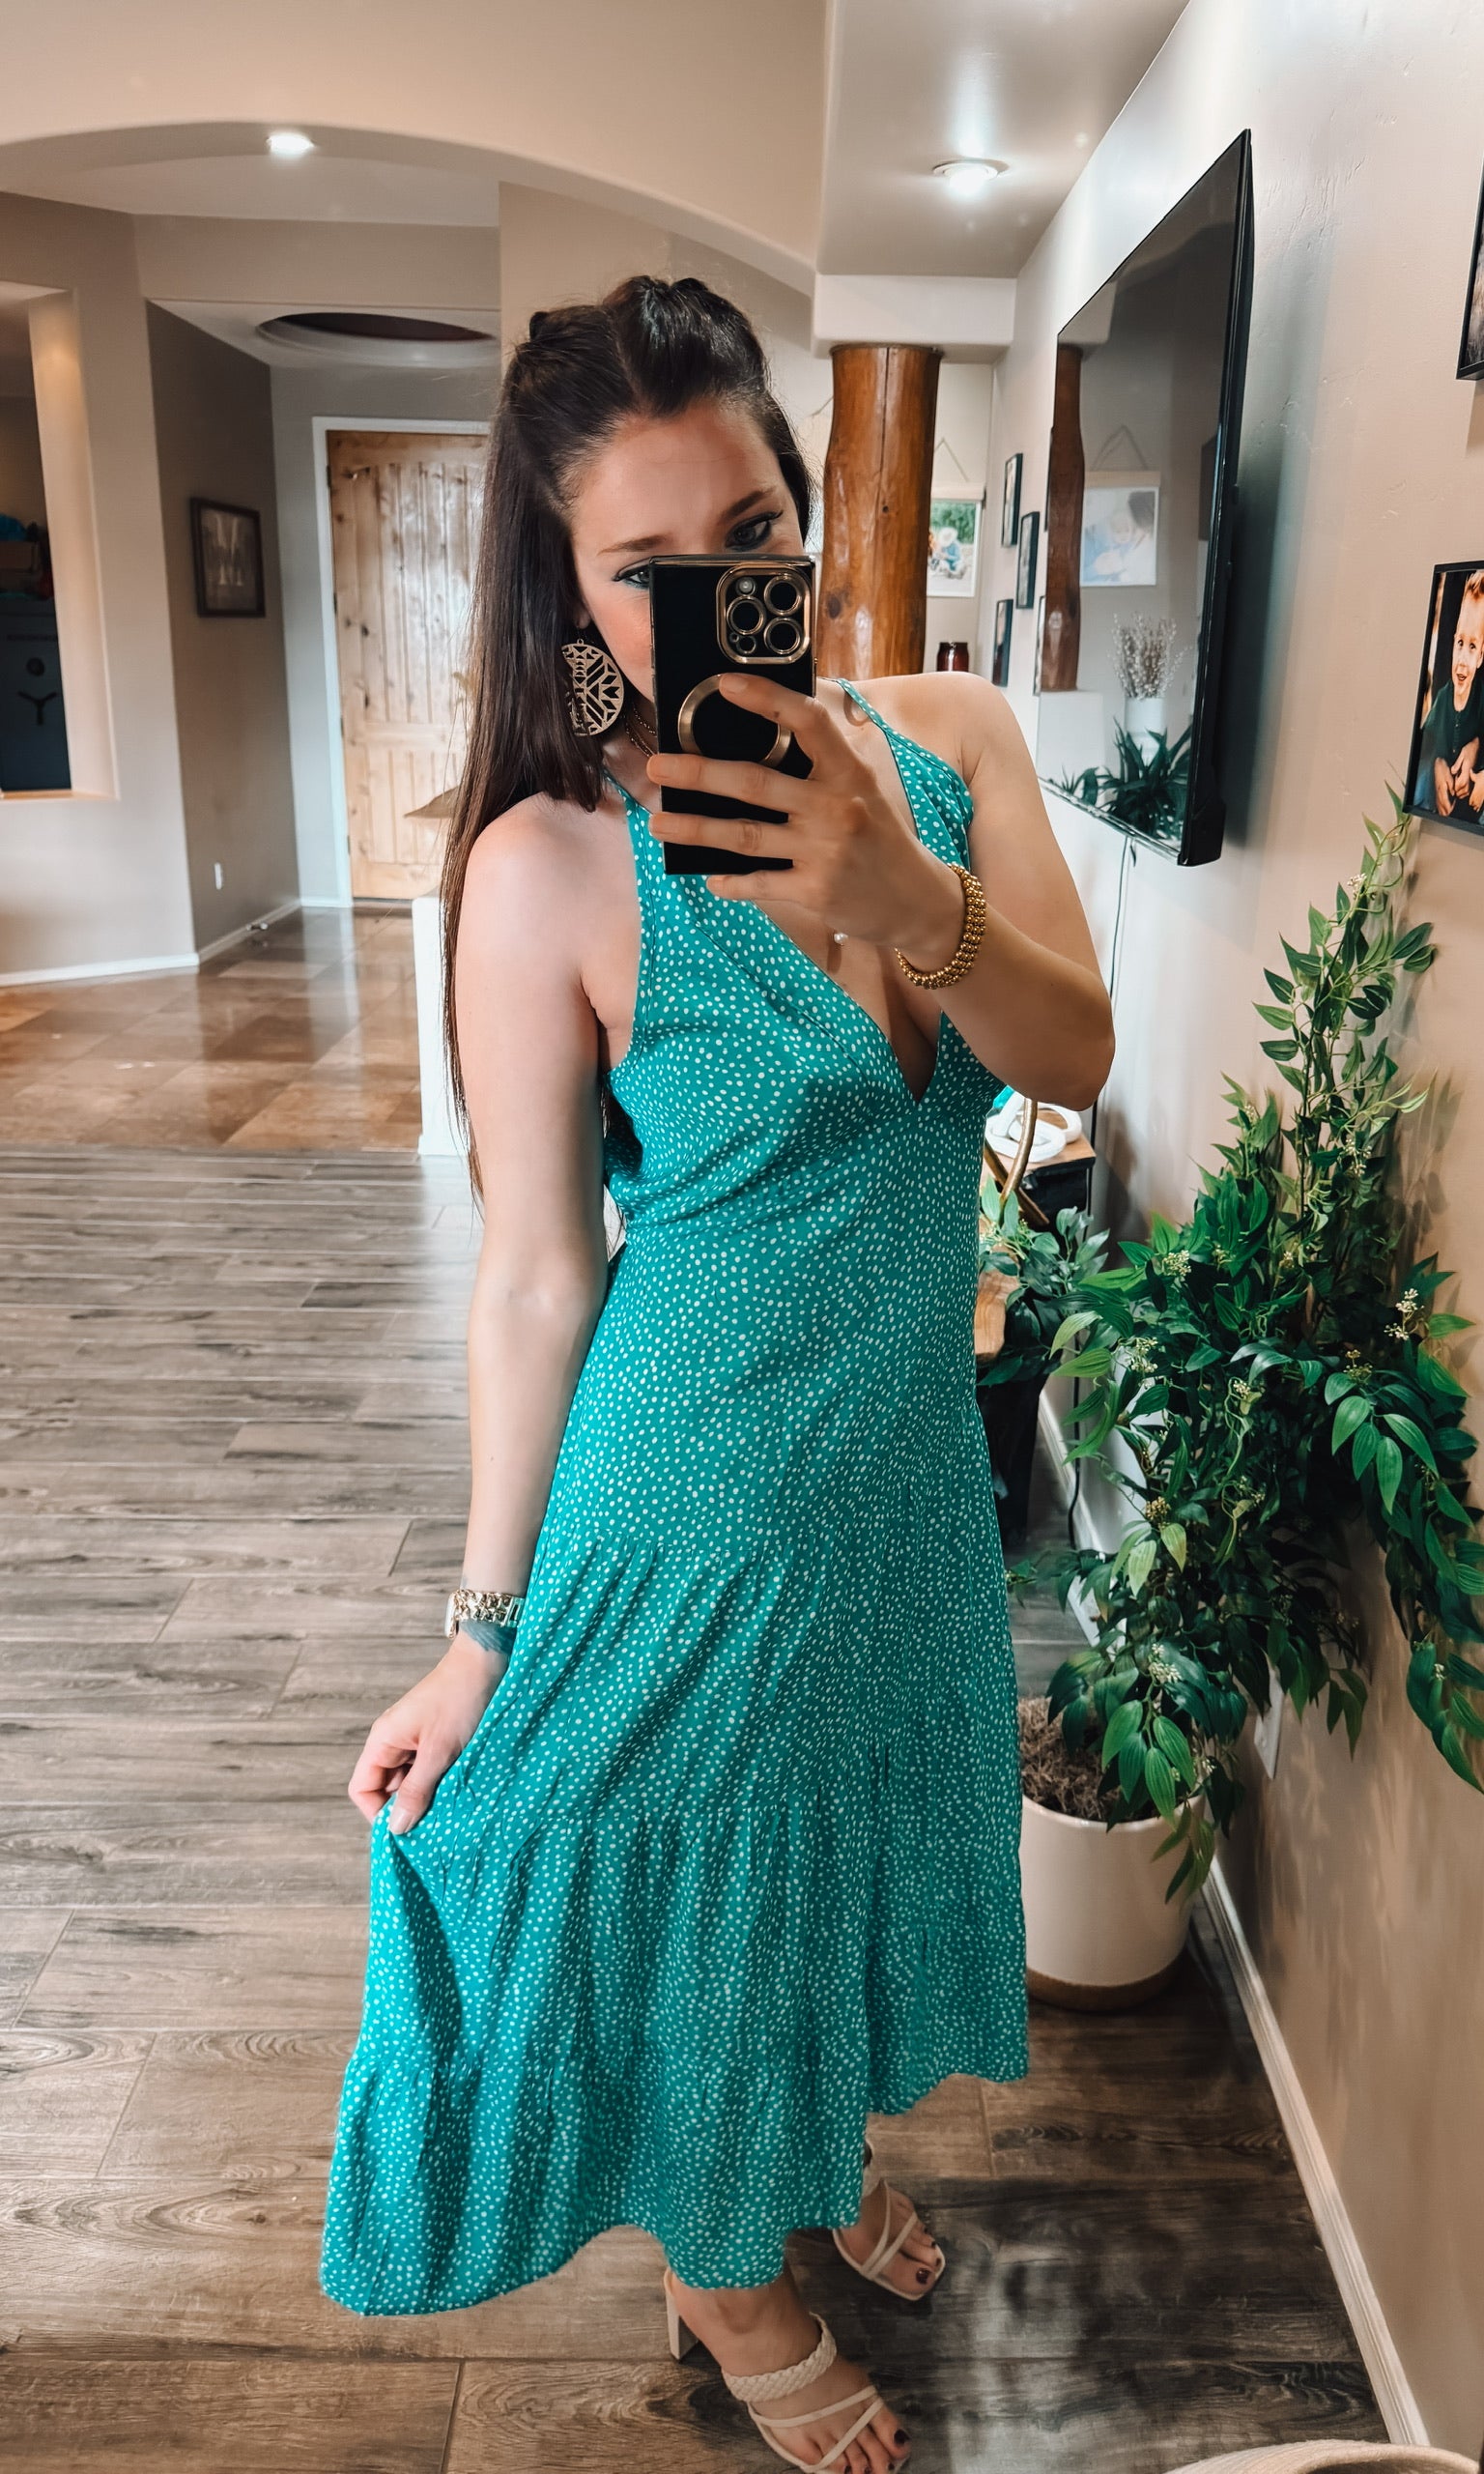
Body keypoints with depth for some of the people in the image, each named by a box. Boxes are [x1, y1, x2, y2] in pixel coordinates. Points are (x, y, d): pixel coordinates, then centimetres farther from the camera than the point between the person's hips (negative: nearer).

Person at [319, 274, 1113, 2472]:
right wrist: (484, 1630, -8)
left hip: (913, 1454, 6)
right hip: (697, 1481, -5)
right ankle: (731, 2279, 51)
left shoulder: (946, 739, -6)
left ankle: (835, 2141, 61)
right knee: (695, 1872, 18)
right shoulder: (550, 872, -21)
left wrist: (911, 903, -33)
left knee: (863, 1824, 28)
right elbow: (537, 1275, -15)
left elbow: (1080, 1061, -13)